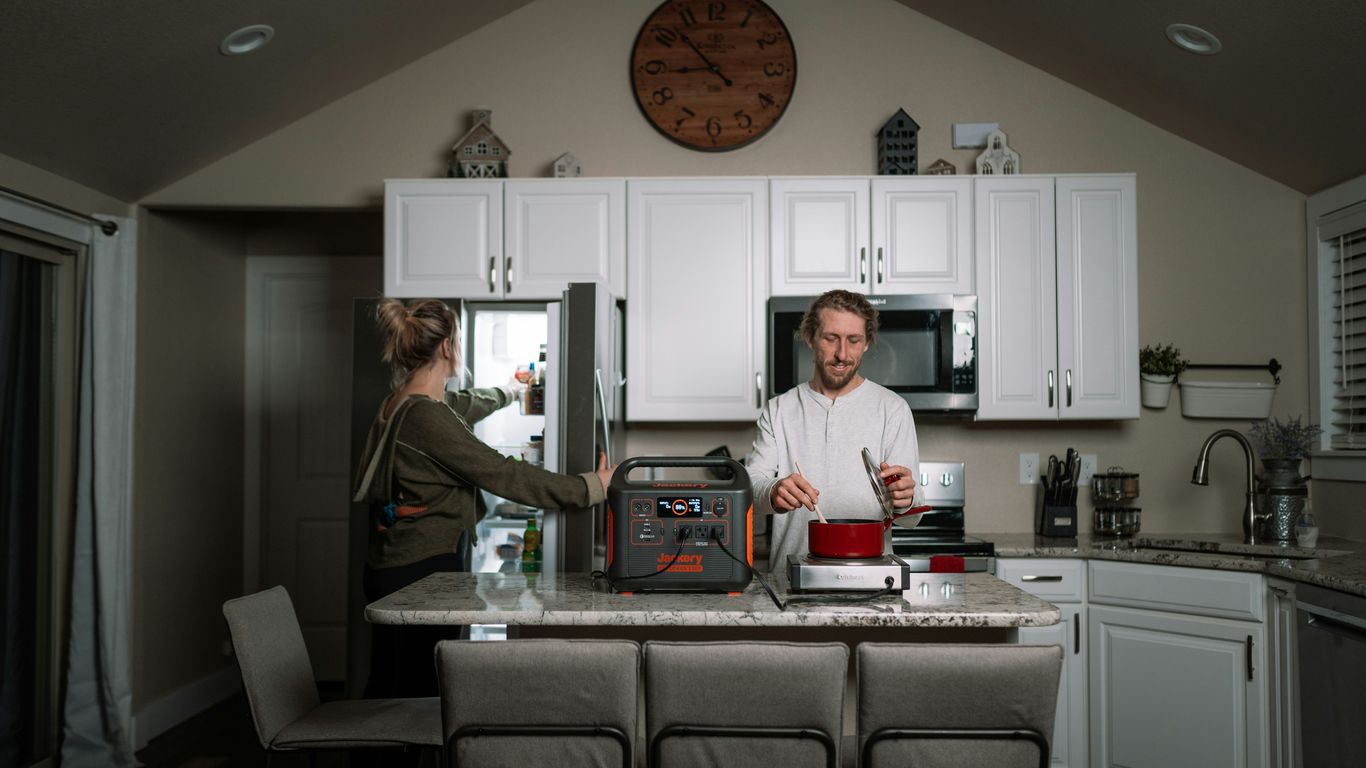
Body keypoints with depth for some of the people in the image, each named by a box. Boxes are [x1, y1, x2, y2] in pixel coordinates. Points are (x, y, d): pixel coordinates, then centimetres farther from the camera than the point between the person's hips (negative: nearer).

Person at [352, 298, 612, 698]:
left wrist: (509, 391, 51)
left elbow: (464, 405, 32)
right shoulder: (425, 417, -19)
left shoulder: (399, 404, 11)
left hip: (391, 567, 10)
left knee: (386, 691, 16)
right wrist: (588, 489, -15)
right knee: (420, 695, -3)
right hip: (424, 569, -10)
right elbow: (502, 474, -20)